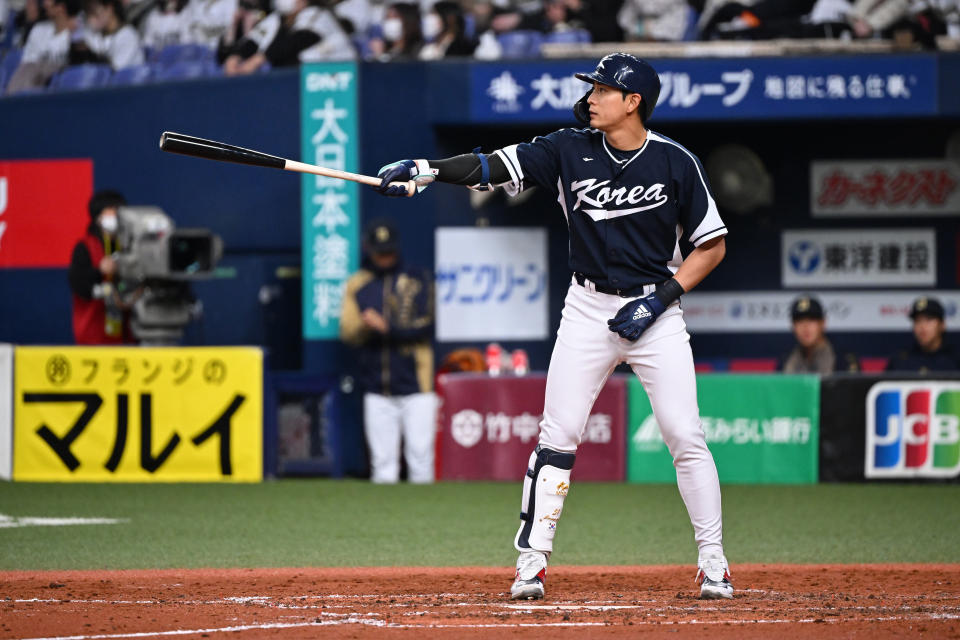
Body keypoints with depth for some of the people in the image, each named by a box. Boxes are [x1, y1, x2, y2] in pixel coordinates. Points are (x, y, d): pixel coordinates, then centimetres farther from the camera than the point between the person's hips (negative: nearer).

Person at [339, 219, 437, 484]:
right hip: (377, 390, 2)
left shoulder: (418, 280, 4)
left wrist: (386, 327, -17)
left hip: (415, 385, -2)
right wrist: (364, 327, -16)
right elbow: (347, 332, 6)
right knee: (382, 462, 3)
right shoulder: (357, 285, 11)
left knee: (420, 457, -6)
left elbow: (426, 326, -7)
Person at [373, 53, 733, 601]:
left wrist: (663, 296, -13)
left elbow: (711, 245, -2)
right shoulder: (570, 151, -2)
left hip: (654, 310, -2)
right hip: (589, 309, 2)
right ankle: (532, 564, 3)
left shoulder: (676, 163, -7)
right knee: (557, 437, -3)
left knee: (685, 437, -6)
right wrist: (426, 171, -23)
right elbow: (494, 168, -9)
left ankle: (713, 564, 4)